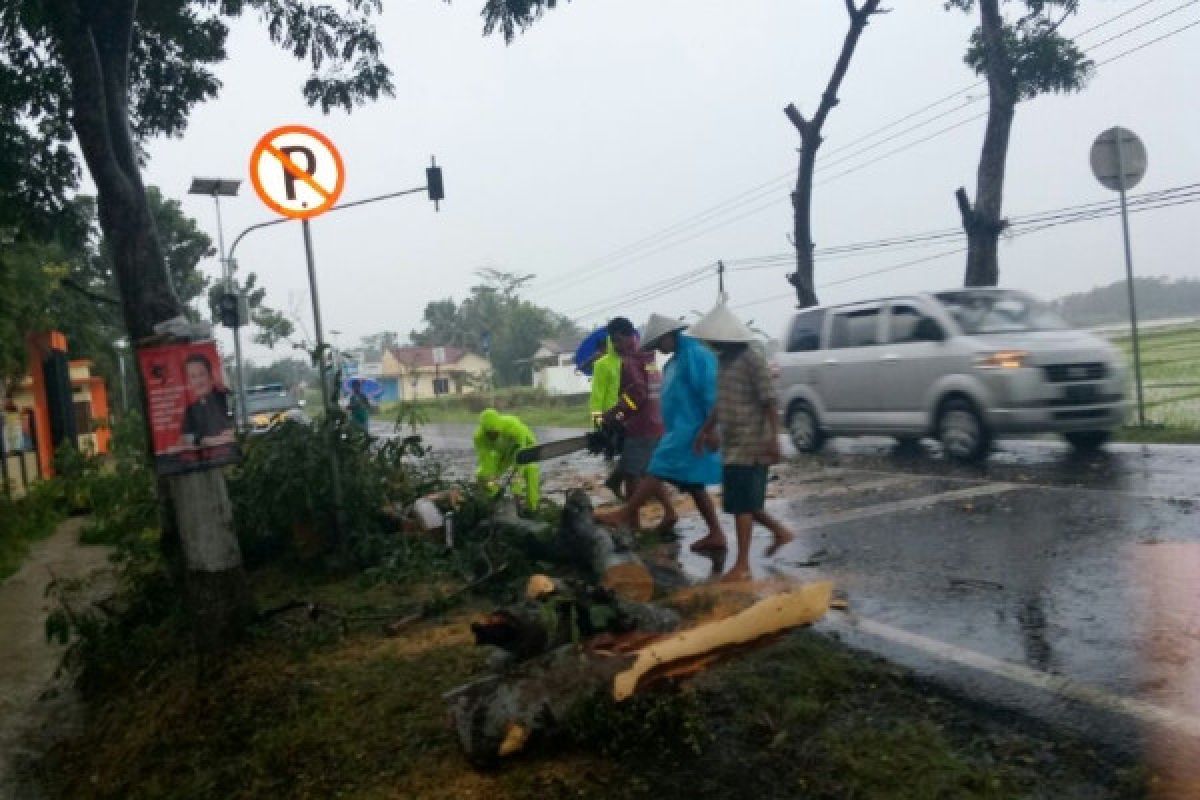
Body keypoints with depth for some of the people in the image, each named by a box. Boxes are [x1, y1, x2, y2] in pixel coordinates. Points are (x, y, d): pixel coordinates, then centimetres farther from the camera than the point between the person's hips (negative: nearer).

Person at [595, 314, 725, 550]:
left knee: (658, 469, -9)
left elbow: (711, 393, -20)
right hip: (682, 428, 10)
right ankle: (716, 535, 14)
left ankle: (625, 514, -4)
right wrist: (668, 431, 20)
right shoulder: (676, 360, 18)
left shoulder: (696, 354, -13)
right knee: (693, 484, 10)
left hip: (691, 429, -10)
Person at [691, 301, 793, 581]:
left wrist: (773, 438, -23)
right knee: (740, 501, 13)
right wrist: (705, 430, 24)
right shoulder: (723, 359, 12)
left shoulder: (752, 358, -14)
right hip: (732, 443, 9)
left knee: (741, 503, -6)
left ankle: (742, 566, 0)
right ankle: (780, 532, 32)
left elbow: (769, 401, -18)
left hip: (750, 443, -9)